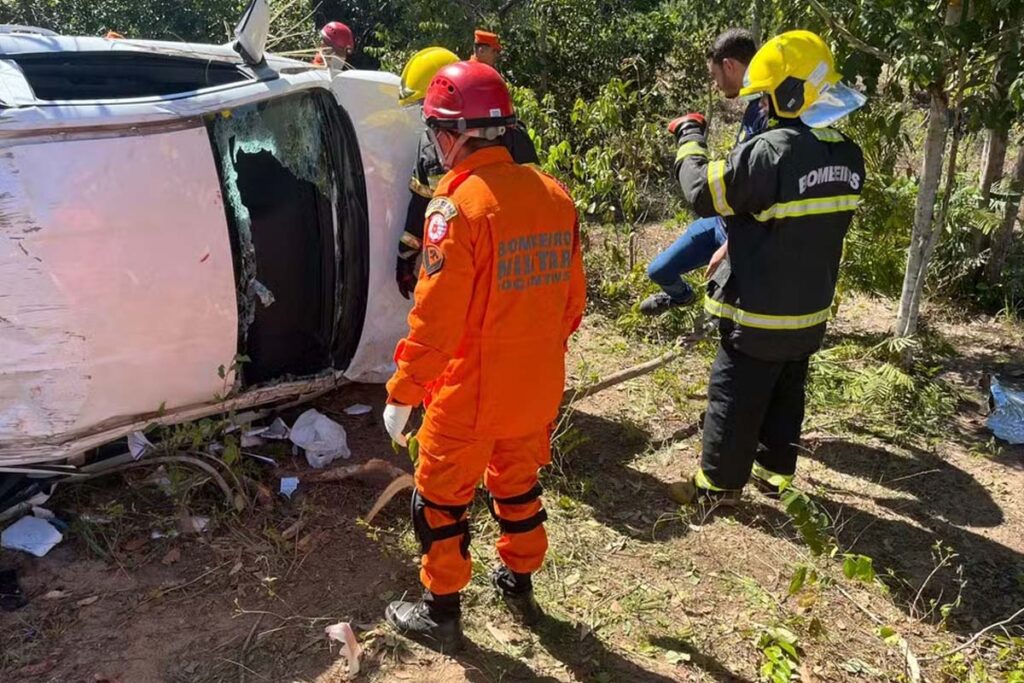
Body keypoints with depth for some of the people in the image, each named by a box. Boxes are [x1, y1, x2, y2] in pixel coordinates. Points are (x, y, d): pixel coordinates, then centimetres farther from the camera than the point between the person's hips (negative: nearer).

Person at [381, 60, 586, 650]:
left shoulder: (458, 206, -21)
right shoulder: (553, 192, -1)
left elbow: (436, 318, -21)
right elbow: (573, 296, 7)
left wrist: (402, 394, -10)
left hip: (471, 395, -6)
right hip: (540, 387, 7)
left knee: (442, 499, 14)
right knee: (518, 483, 26)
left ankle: (441, 613, 29)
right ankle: (520, 582, 44)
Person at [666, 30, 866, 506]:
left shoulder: (771, 151, -25)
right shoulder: (848, 157, 2)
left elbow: (704, 193, -15)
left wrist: (690, 139, 0)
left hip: (759, 312, -7)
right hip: (811, 310, 7)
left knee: (735, 401, 7)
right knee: (786, 395, 21)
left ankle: (719, 484, 20)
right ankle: (775, 471, 36)